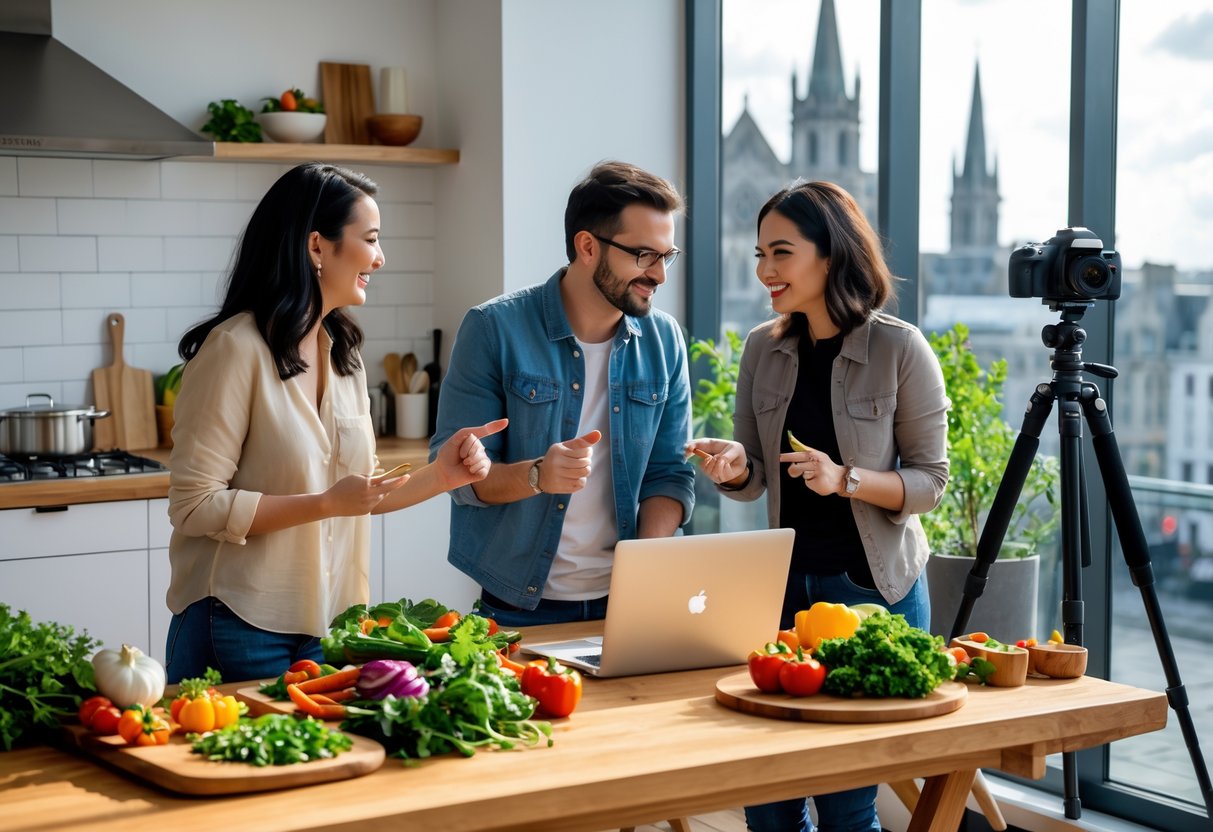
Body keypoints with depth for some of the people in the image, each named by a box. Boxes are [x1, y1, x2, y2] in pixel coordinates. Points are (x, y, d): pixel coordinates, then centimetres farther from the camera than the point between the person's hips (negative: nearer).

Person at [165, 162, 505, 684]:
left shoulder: (342, 352, 11)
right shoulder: (236, 348, -15)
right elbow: (195, 507, -18)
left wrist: (439, 476, 0)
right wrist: (325, 503, -21)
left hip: (327, 622, 7)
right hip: (243, 629, -7)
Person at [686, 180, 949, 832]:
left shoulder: (901, 350, -11)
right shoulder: (764, 348, 3)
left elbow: (930, 480, -7)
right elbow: (754, 480, 7)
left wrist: (846, 479, -23)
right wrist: (734, 467, -15)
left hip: (875, 587, -5)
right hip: (788, 581, 5)